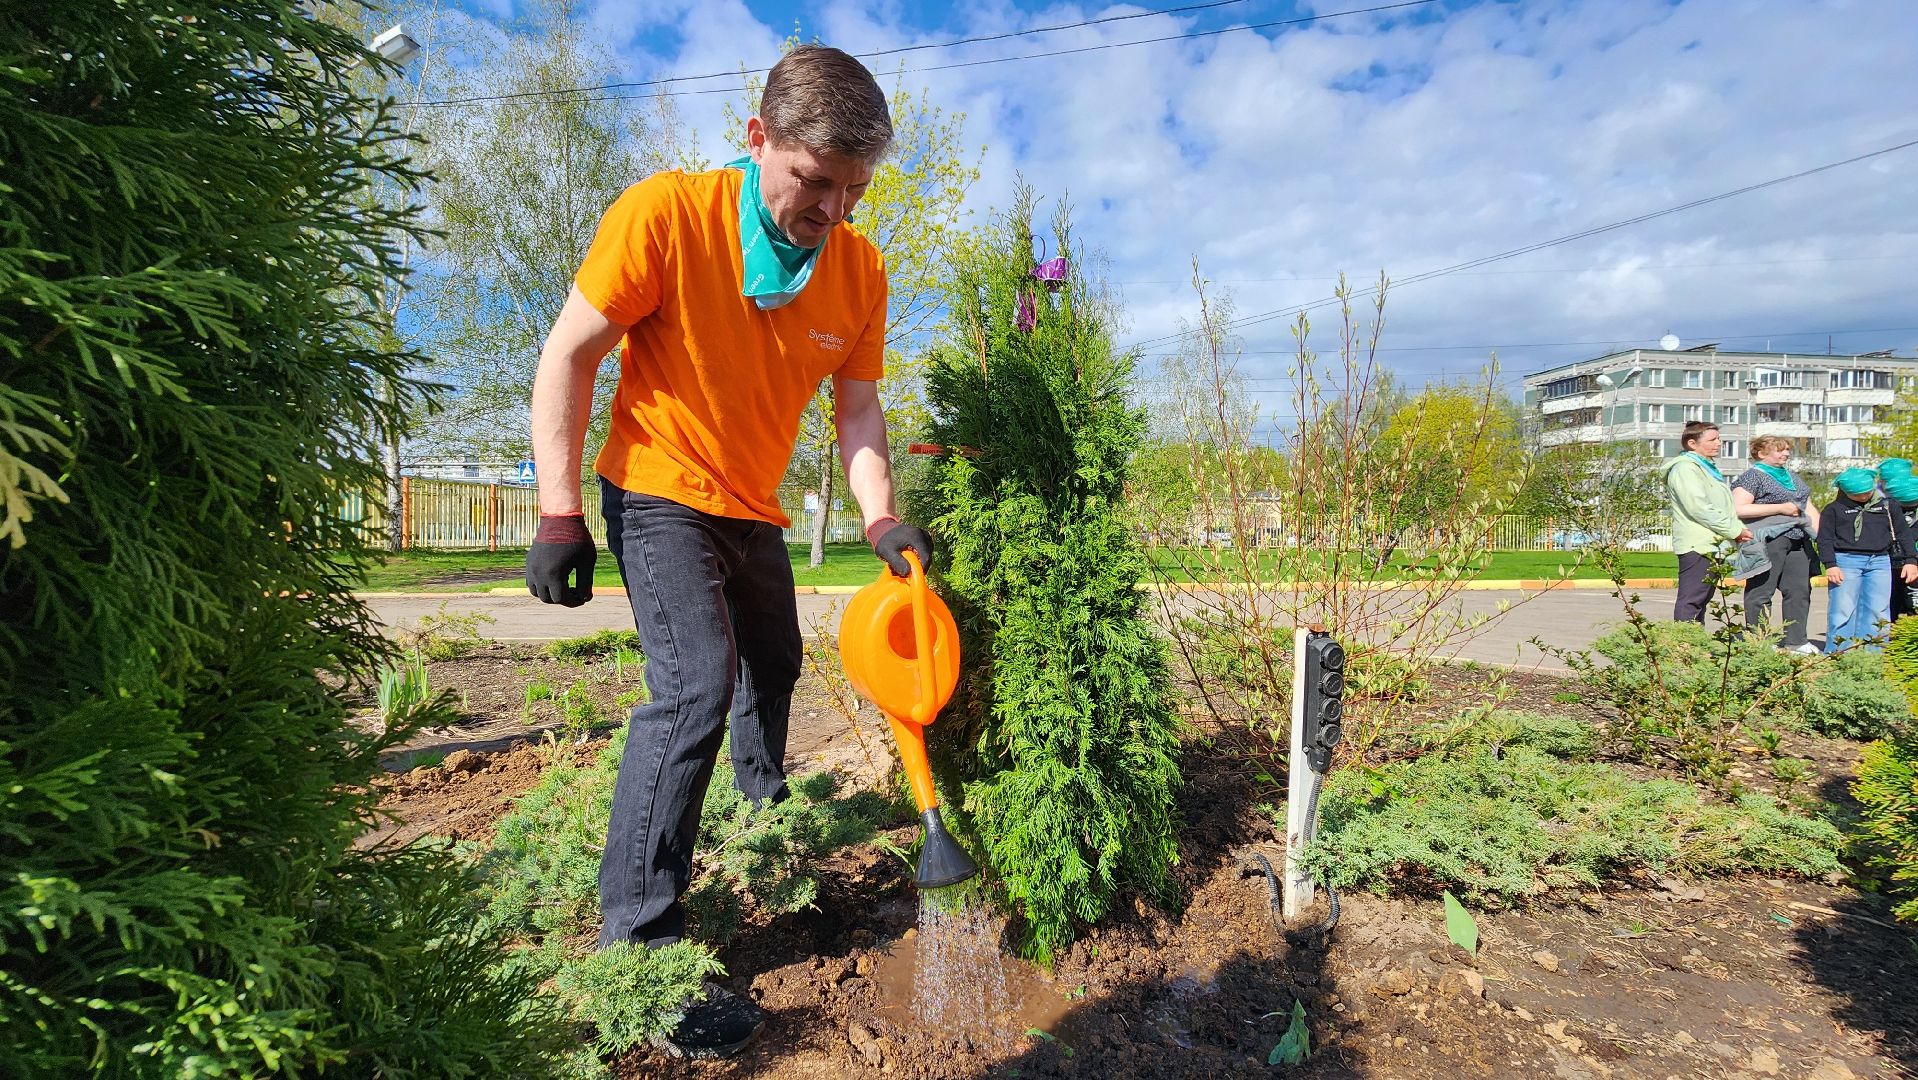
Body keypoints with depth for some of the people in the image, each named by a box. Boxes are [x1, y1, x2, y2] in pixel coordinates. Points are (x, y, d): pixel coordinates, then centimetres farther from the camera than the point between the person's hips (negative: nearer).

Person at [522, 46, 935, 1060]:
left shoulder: (858, 266, -9)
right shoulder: (663, 213, -23)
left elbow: (857, 408, -3)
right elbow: (568, 357, -17)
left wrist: (883, 521, -18)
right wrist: (560, 513, -18)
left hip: (753, 507, 6)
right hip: (657, 492, -6)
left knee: (773, 664, 21)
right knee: (697, 684, -21)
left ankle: (764, 808, 52)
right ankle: (637, 938, -8)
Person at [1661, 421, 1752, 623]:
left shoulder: (1710, 468, 23)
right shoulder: (1685, 468, -10)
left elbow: (1725, 506, 25)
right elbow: (1699, 508, -18)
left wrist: (1739, 528, 7)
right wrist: (1734, 531, -13)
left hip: (1712, 544, 10)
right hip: (1696, 546, -10)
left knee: (1702, 599, 12)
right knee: (1690, 601, -12)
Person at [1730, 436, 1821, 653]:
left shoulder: (1792, 477, 21)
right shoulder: (1752, 477, -5)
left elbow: (1809, 508, 26)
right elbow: (1739, 509, -18)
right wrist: (1781, 508, -15)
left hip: (1798, 541, 9)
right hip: (1768, 541, -8)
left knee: (1799, 590, 8)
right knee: (1761, 592, -4)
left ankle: (1794, 641, 15)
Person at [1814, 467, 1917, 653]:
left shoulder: (1888, 505, 13)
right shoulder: (1834, 509, 4)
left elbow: (1903, 534, 16)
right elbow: (1825, 539, 1)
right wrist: (1830, 565, -9)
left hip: (1880, 562, 3)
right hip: (1846, 562, -3)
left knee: (1878, 610, 1)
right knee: (1843, 610, -6)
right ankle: (1836, 654, -1)